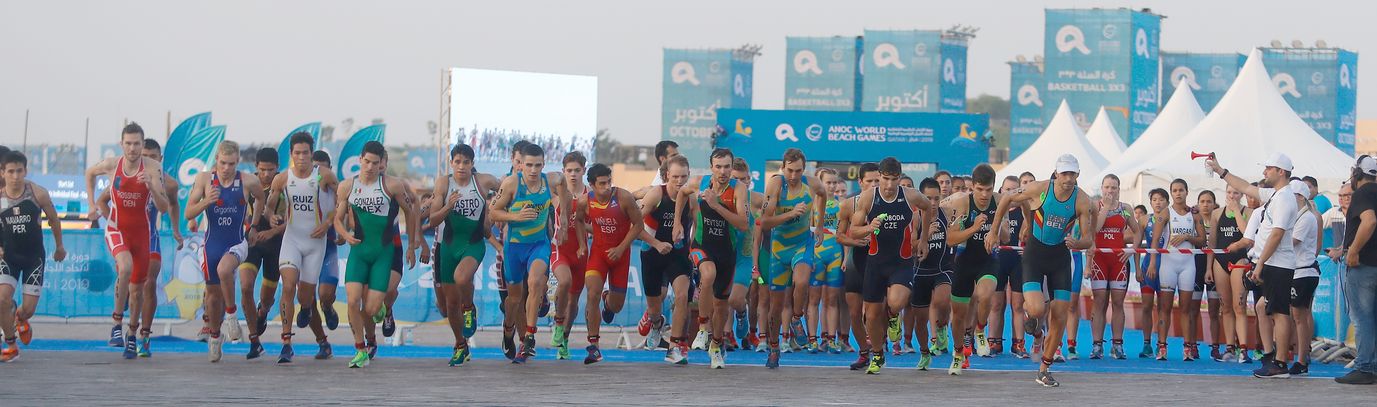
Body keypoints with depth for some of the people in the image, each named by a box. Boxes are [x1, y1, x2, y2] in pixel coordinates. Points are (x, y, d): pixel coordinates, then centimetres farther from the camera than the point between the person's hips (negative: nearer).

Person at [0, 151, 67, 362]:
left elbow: (53, 219, 4)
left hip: (34, 255, 0)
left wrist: (59, 246, 14)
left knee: (29, 308, -3)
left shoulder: (38, 193, -13)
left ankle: (20, 319, 39)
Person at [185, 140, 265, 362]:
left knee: (224, 269, -35)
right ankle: (215, 336, 35)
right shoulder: (204, 179, -8)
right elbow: (188, 213, -8)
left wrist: (253, 226, 14)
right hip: (212, 243, 2)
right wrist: (207, 201, -25)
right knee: (213, 293, 12)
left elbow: (260, 199, 14)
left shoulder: (248, 182, -9)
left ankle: (231, 313, -12)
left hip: (237, 243, -2)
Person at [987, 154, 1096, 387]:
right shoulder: (1040, 189, -15)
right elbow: (1007, 200, 1)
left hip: (1060, 257, 2)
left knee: (1059, 317, -1)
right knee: (1037, 309, -21)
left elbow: (1088, 240, -7)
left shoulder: (1081, 201, -11)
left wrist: (1077, 243, -31)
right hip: (1034, 254, -2)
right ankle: (1030, 318, 20)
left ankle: (1044, 370, 14)